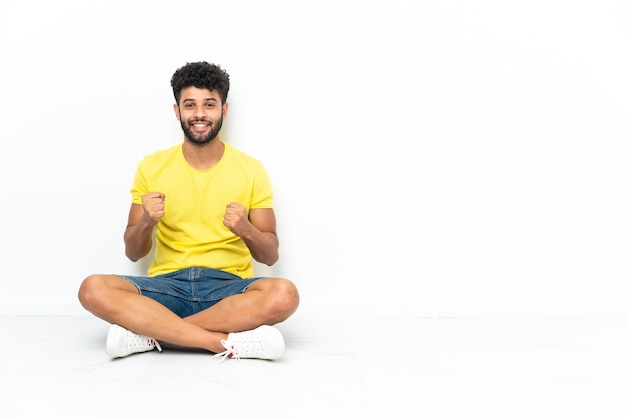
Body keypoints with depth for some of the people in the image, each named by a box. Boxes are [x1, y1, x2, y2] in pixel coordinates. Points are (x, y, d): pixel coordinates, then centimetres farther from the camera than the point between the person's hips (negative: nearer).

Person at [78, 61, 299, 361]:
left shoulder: (251, 170, 3)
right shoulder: (151, 167, 6)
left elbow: (270, 256, 4)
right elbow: (134, 253, 8)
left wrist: (246, 230, -18)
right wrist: (146, 222, -14)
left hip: (228, 287, 0)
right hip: (168, 285, 1)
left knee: (284, 294, -33)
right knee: (93, 289, -27)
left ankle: (149, 332, -24)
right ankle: (227, 343, -29)